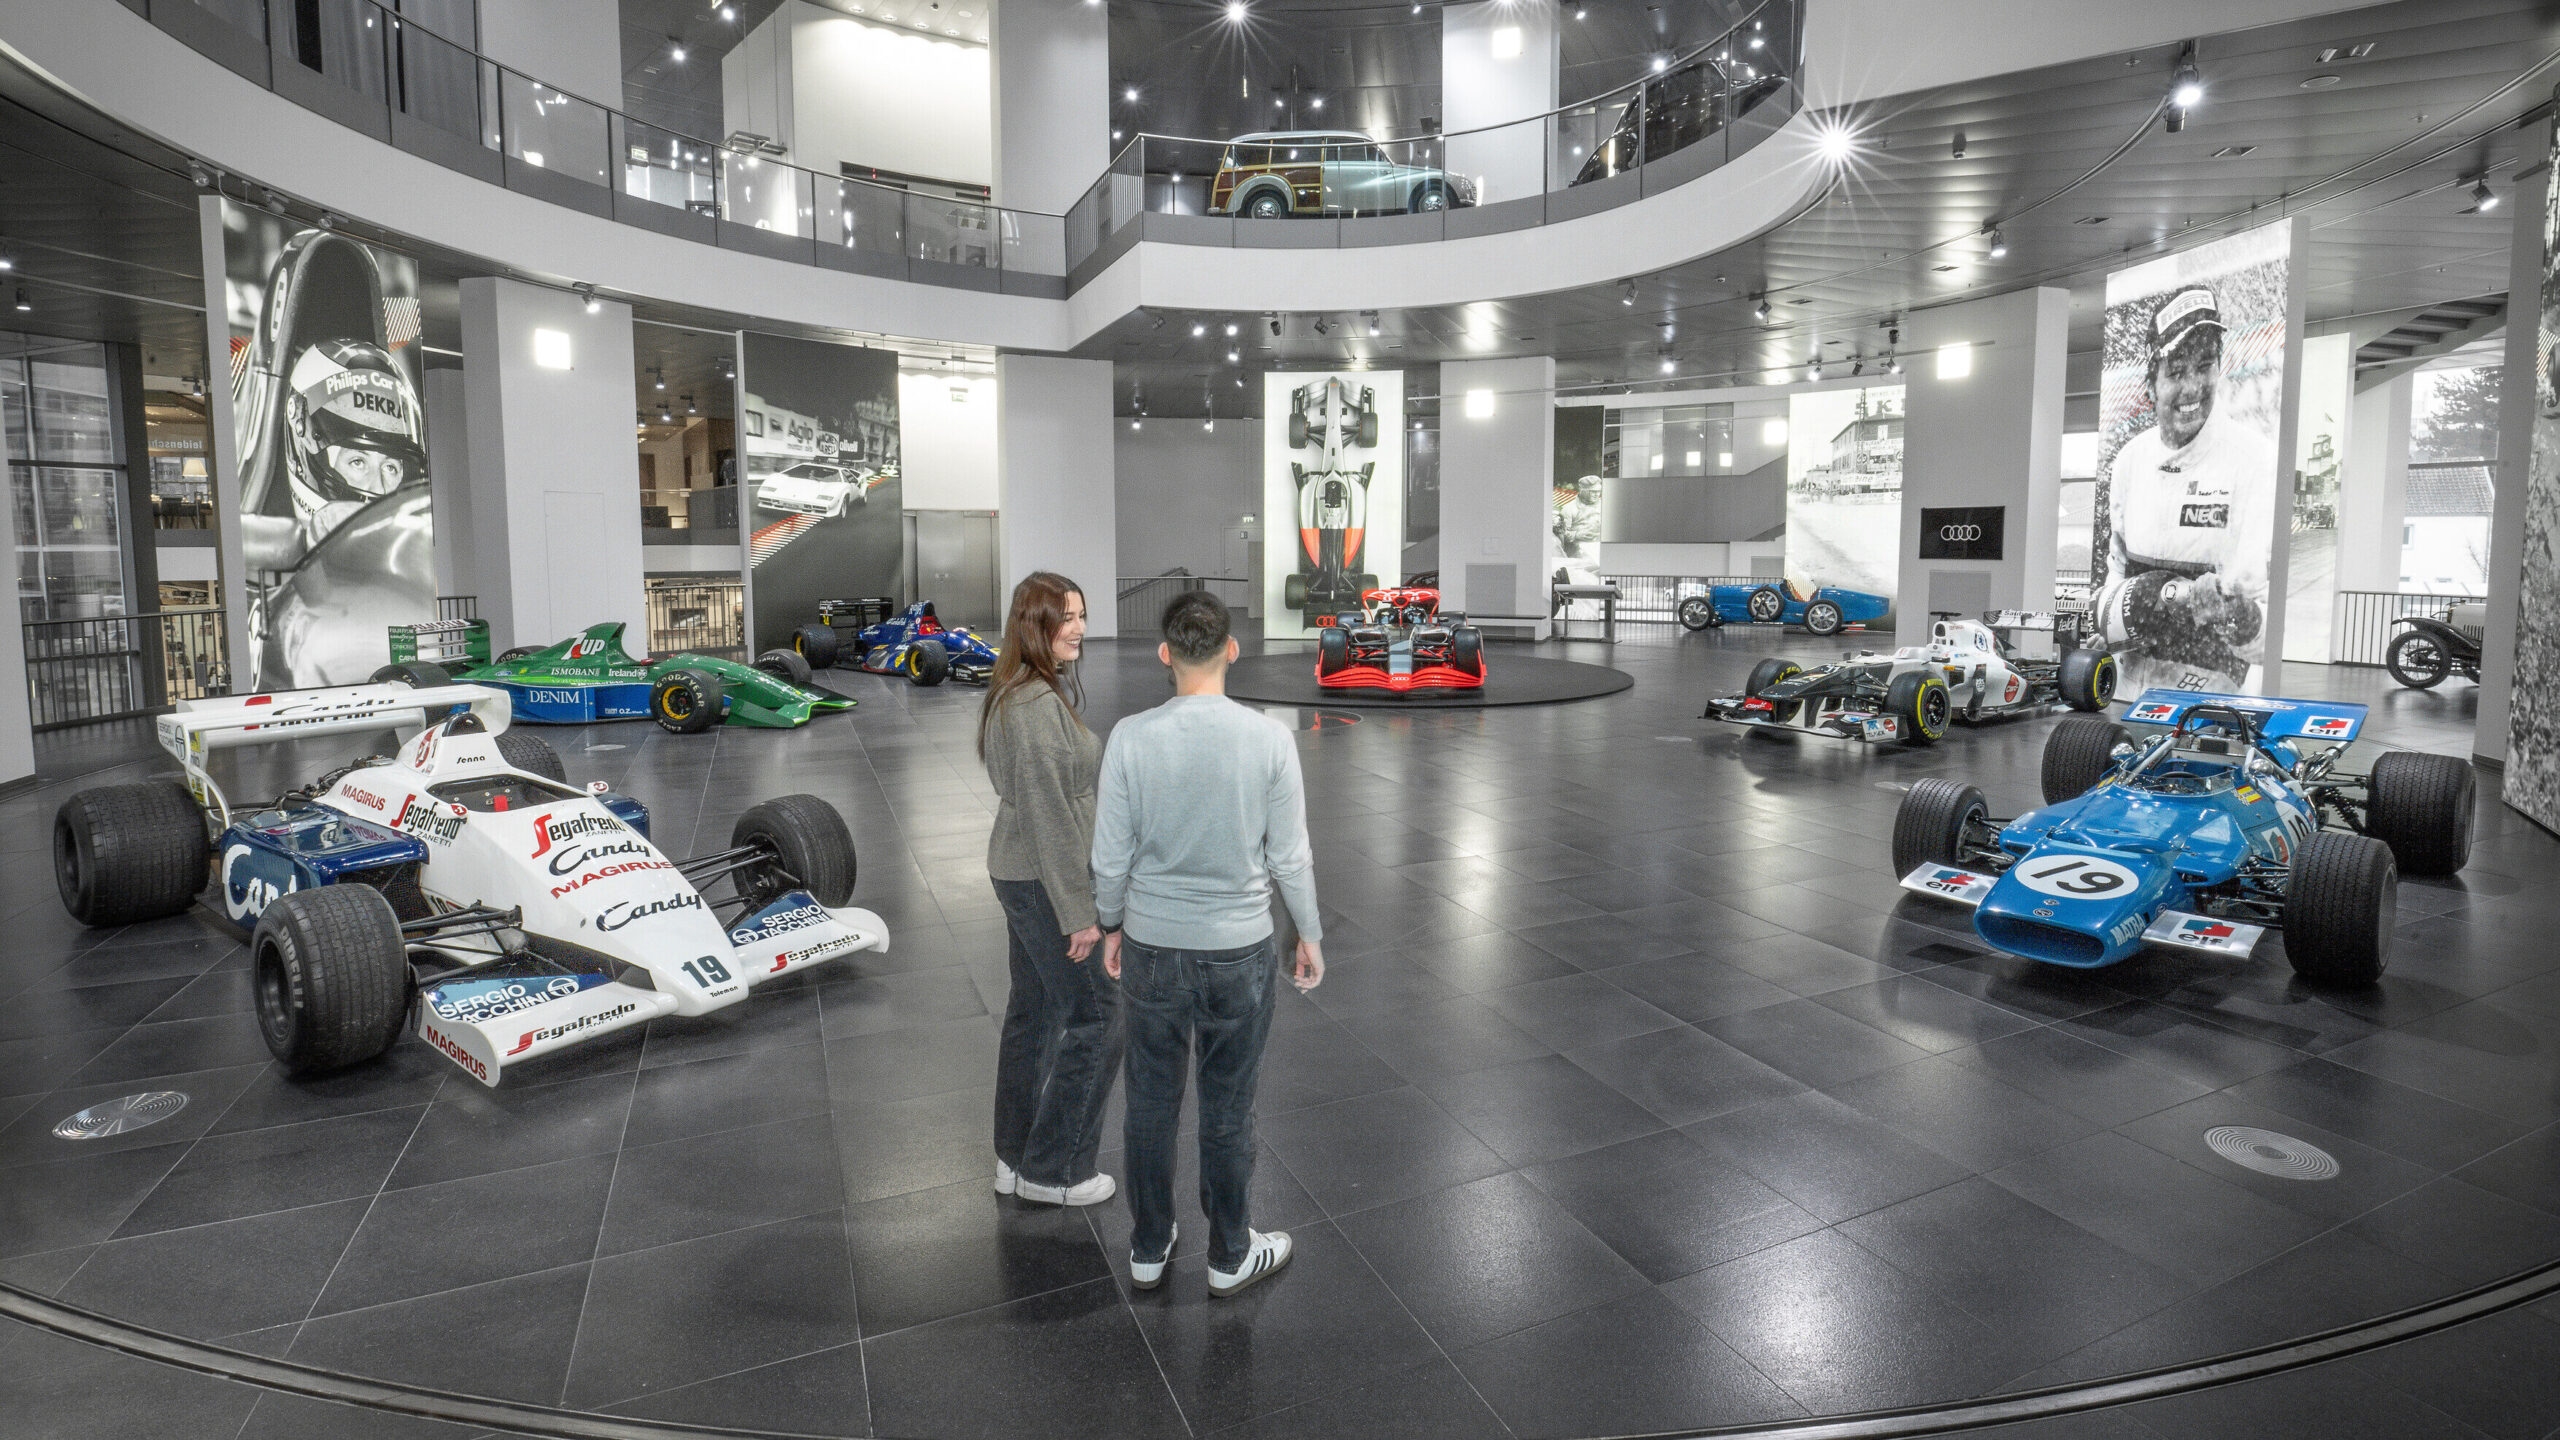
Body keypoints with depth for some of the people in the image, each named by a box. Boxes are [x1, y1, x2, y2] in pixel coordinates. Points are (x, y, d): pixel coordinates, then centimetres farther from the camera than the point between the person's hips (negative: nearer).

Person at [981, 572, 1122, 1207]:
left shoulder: (1017, 693, 9)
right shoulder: (1038, 706, -24)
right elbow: (1050, 817, -24)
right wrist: (1077, 913, -21)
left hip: (1018, 872, 10)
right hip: (1046, 878, -10)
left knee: (1034, 1010, 18)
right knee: (1096, 1016, 1)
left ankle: (1015, 1158, 31)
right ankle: (1053, 1169, 14)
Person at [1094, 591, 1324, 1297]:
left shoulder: (1131, 737, -12)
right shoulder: (1270, 739, -14)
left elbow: (1111, 855, -5)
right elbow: (1290, 857, -7)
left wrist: (1112, 926, 13)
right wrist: (1310, 934, 9)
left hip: (1152, 948, 1)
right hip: (1240, 952, -1)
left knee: (1151, 1105, 17)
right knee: (1227, 1111, 14)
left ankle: (1148, 1249, 35)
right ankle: (1230, 1256, 32)